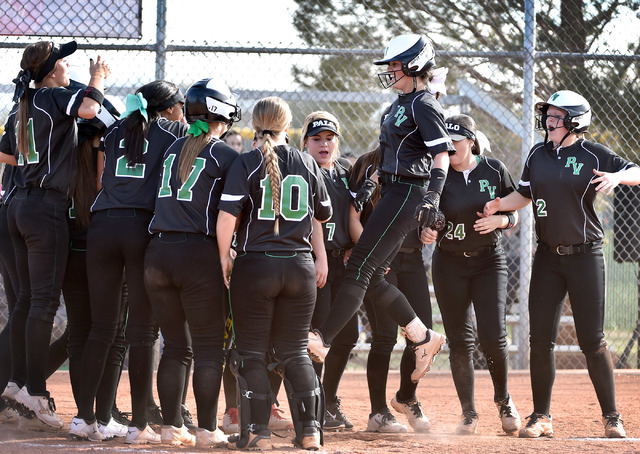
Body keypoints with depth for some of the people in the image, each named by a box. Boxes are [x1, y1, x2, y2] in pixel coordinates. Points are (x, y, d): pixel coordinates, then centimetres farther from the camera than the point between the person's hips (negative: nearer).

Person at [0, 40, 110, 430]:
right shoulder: (53, 97, -9)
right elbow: (88, 108, -27)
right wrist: (98, 78, -8)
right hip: (47, 207, -9)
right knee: (45, 302, -9)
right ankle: (36, 393, -11)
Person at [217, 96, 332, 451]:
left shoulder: (246, 163, -6)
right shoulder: (307, 164, 5)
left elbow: (227, 215, -15)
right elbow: (324, 213, 17)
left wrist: (224, 256, -4)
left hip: (255, 265, -3)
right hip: (300, 267, 3)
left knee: (251, 353, 5)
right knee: (295, 352, 11)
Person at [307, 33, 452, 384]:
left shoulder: (423, 105, -12)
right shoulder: (401, 103, 18)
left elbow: (442, 154, -21)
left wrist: (432, 197, -32)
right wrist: (371, 184, 25)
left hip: (408, 193, -10)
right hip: (392, 191, 10)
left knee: (359, 268, -12)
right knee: (371, 276, 8)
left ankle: (321, 341, -14)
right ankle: (422, 338, 14)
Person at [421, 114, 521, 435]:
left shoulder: (494, 170, -3)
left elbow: (514, 215, 3)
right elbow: (427, 218, -2)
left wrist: (498, 221, -18)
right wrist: (426, 231, -24)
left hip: (489, 261, -1)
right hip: (450, 263, 1)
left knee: (493, 335, -11)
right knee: (460, 340, -1)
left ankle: (503, 400, 14)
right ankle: (468, 413, 11)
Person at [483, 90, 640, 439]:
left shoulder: (592, 155, -6)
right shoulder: (538, 154, 8)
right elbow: (524, 195, 16)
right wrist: (498, 204, -3)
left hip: (585, 256, -4)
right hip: (547, 257, 4)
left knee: (592, 340, -3)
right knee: (540, 339, 2)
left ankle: (611, 417, 8)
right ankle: (541, 417, 10)